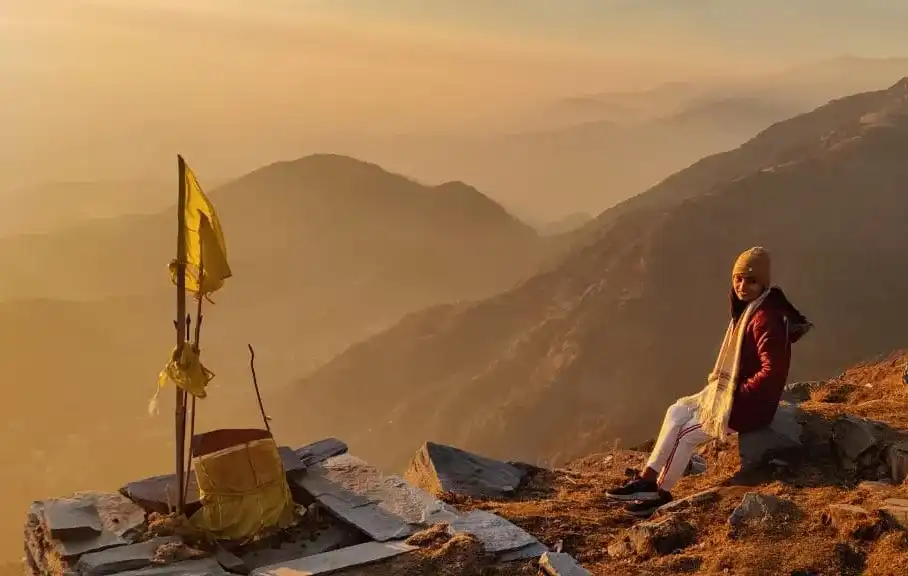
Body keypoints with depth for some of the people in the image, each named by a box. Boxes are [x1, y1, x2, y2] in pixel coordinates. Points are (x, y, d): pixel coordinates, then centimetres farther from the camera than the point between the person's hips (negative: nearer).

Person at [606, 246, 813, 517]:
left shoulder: (766, 319, -23)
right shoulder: (748, 308, 7)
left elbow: (772, 372, -28)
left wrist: (736, 395, -19)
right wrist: (719, 381, 9)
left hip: (749, 404, -10)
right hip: (733, 391, 10)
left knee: (686, 432, -10)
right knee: (677, 412, 4)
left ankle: (660, 492, 5)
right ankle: (648, 478, 3)